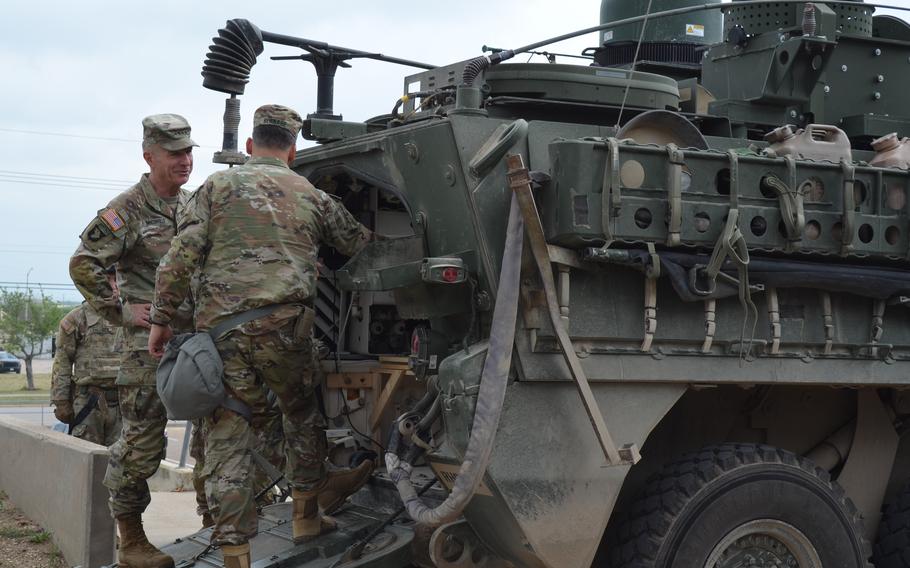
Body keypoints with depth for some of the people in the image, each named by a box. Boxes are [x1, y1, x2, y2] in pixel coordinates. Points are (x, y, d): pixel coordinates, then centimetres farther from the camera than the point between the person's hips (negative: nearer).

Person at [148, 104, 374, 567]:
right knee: (302, 413, 24)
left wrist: (162, 317, 6)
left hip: (219, 328, 0)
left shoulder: (218, 185, 10)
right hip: (284, 328, 1)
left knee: (226, 437, 4)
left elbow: (181, 256, 0)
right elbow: (363, 245, 22)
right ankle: (306, 514, 35)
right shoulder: (311, 196, 15)